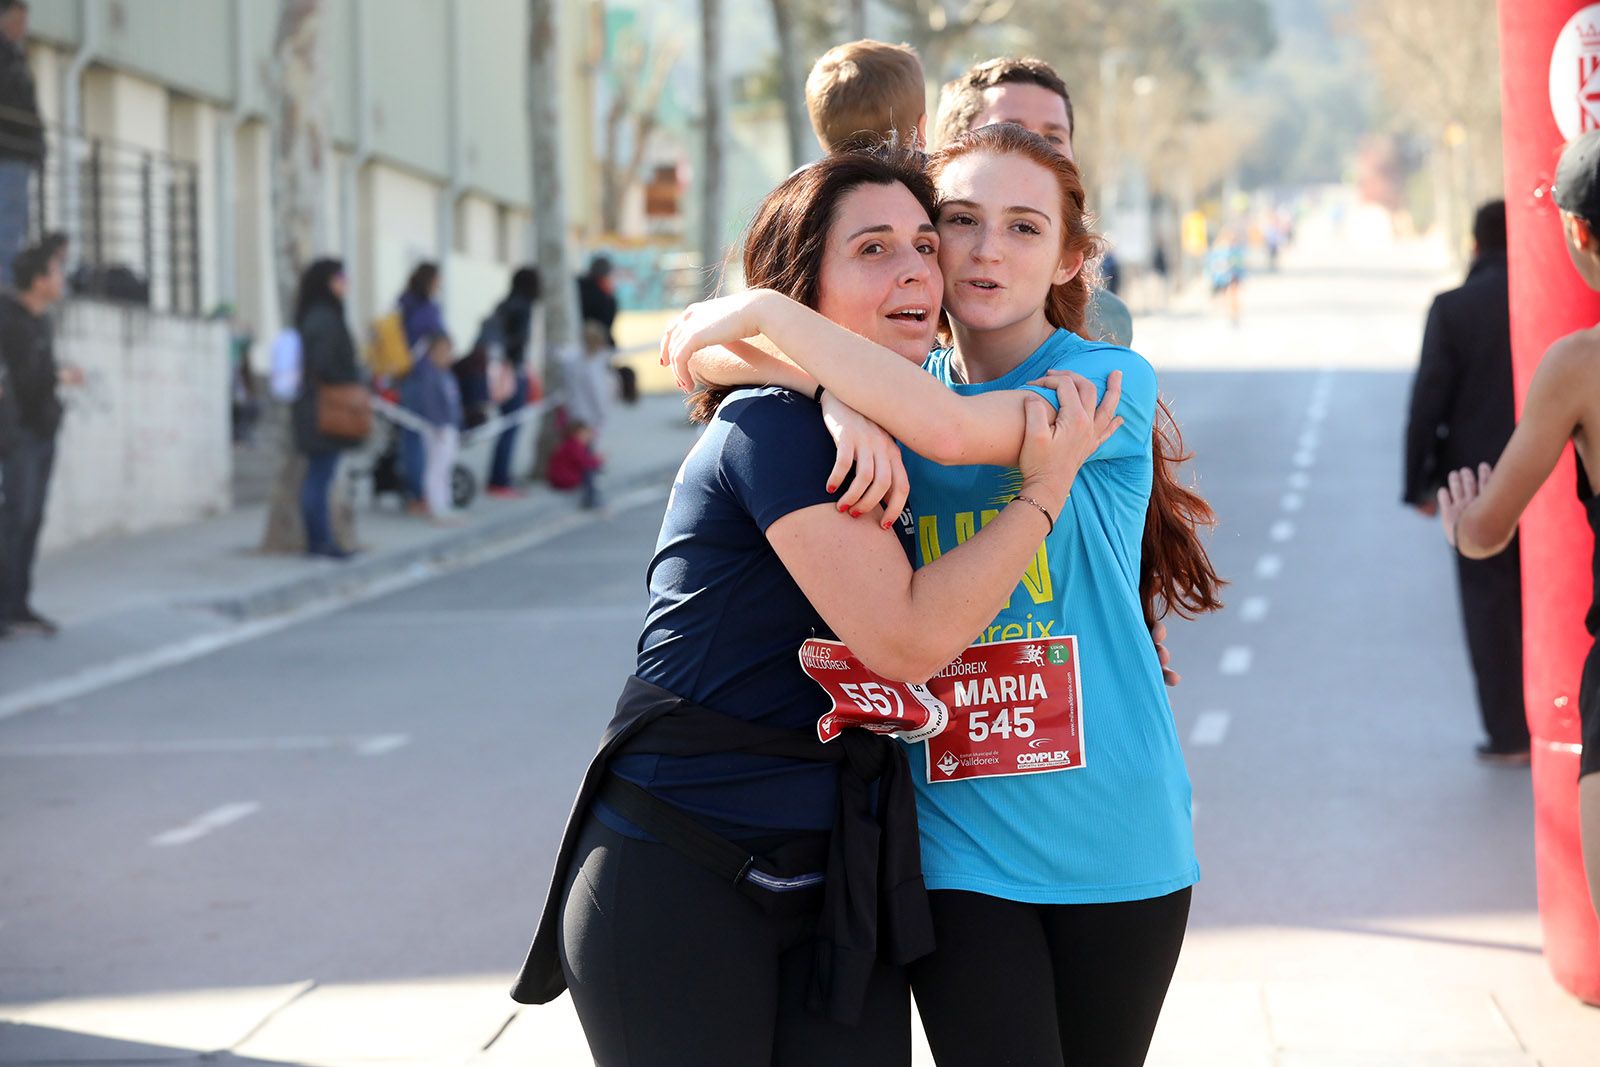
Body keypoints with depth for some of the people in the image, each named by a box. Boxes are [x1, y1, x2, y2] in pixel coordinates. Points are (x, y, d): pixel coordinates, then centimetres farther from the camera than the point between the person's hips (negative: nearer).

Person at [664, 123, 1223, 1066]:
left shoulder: (1109, 381, -6)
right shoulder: (899, 394, 7)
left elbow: (951, 429, -25)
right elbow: (695, 351, 0)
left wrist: (765, 313, -22)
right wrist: (843, 410, -19)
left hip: (1113, 836, -1)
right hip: (958, 838, 2)